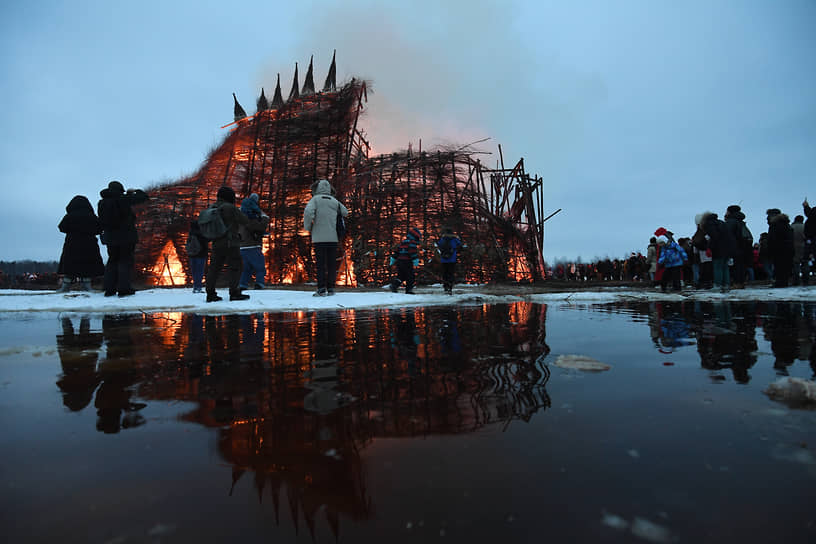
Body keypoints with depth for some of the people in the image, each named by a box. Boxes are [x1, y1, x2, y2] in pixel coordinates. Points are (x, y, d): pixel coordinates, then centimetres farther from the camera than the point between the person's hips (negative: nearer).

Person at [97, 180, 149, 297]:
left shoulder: (102, 203, 7)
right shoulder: (123, 199, -11)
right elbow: (144, 197, -9)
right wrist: (135, 191, 13)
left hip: (110, 237, 6)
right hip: (126, 237, -5)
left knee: (112, 261, 14)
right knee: (125, 261, -1)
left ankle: (109, 289, 13)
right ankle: (124, 289, -5)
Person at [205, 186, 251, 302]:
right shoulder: (230, 207, -9)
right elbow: (245, 221, -5)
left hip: (216, 243, 8)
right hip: (230, 243, -8)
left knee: (214, 267, 9)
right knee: (234, 267, -4)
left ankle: (210, 294, 12)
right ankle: (234, 293, -7)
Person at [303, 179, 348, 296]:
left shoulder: (315, 199, 0)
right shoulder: (334, 201, 11)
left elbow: (308, 212, -16)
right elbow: (345, 213, 19)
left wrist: (307, 227, -2)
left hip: (319, 238, -3)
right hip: (333, 238, 3)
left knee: (320, 264, -2)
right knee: (331, 264, 7)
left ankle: (321, 289, -6)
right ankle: (331, 288, 8)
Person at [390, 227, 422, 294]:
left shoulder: (402, 242, 18)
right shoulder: (412, 243, -6)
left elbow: (396, 251, 20)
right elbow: (413, 252, -20)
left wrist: (393, 260, 24)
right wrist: (416, 260, -22)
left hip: (399, 261, 7)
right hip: (407, 262, -7)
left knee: (401, 276, 15)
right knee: (410, 276, 2)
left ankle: (394, 284, -7)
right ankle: (409, 290, 2)